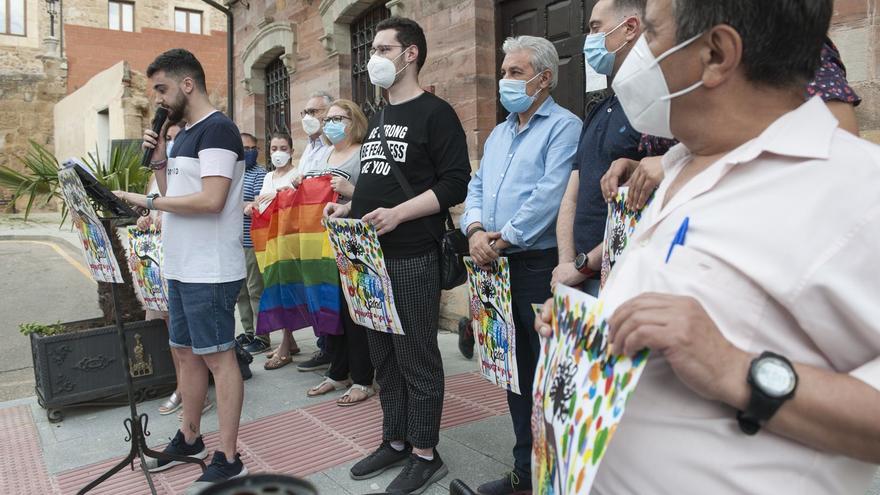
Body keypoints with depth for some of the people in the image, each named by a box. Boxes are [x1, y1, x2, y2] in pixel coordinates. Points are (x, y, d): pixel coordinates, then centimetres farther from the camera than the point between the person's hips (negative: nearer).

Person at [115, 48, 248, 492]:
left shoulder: (217, 129, -13)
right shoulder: (185, 134, 17)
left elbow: (211, 200, -23)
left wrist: (148, 201, -16)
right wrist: (159, 160, 5)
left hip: (210, 271, -10)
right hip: (181, 268, 10)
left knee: (217, 357, -3)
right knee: (185, 352, 17)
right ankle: (190, 439, 33)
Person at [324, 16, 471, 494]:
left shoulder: (435, 113, -6)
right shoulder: (377, 118, 19)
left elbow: (456, 183, -14)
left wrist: (399, 214, -23)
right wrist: (347, 208, 7)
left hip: (412, 257, -8)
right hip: (370, 255, 8)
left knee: (417, 358, 1)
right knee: (383, 356, 15)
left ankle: (425, 455, 15)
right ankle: (395, 442, 29)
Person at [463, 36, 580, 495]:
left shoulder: (563, 126, -5)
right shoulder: (498, 134, 20)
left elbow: (551, 194, -18)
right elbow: (477, 187, 15)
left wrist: (504, 239, -15)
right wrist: (476, 230, -5)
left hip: (538, 263, -8)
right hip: (497, 266, 8)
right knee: (515, 366, 14)